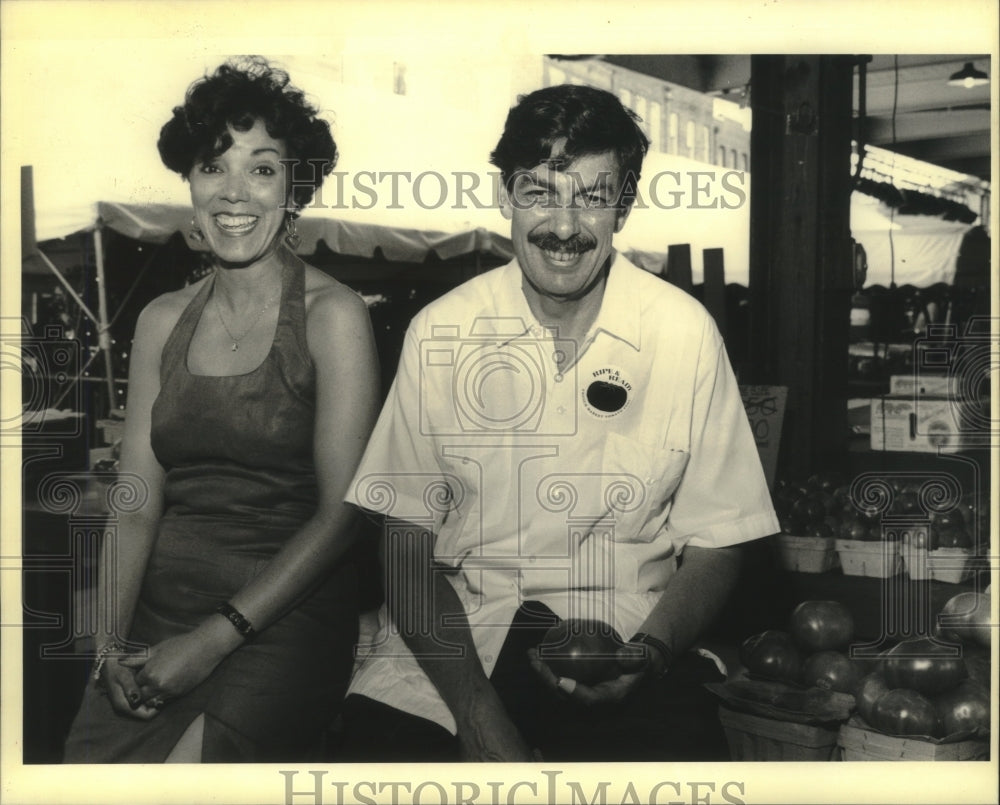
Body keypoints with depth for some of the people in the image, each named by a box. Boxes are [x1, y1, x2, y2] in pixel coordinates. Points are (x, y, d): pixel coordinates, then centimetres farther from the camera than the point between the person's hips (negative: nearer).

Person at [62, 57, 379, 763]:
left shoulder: (333, 315, -4)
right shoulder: (163, 321, 11)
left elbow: (342, 512, -8)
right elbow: (138, 502, 7)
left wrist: (217, 637, -13)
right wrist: (112, 637, -9)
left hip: (283, 618, -4)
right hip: (159, 608, 4)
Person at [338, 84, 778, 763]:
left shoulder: (686, 332, -2)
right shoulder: (440, 331, -1)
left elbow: (714, 547, 2)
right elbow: (407, 542, -2)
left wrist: (645, 656, -17)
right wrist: (479, 713, -15)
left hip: (627, 636, 0)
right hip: (456, 633, 1)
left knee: (684, 746, -27)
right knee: (374, 740, -24)